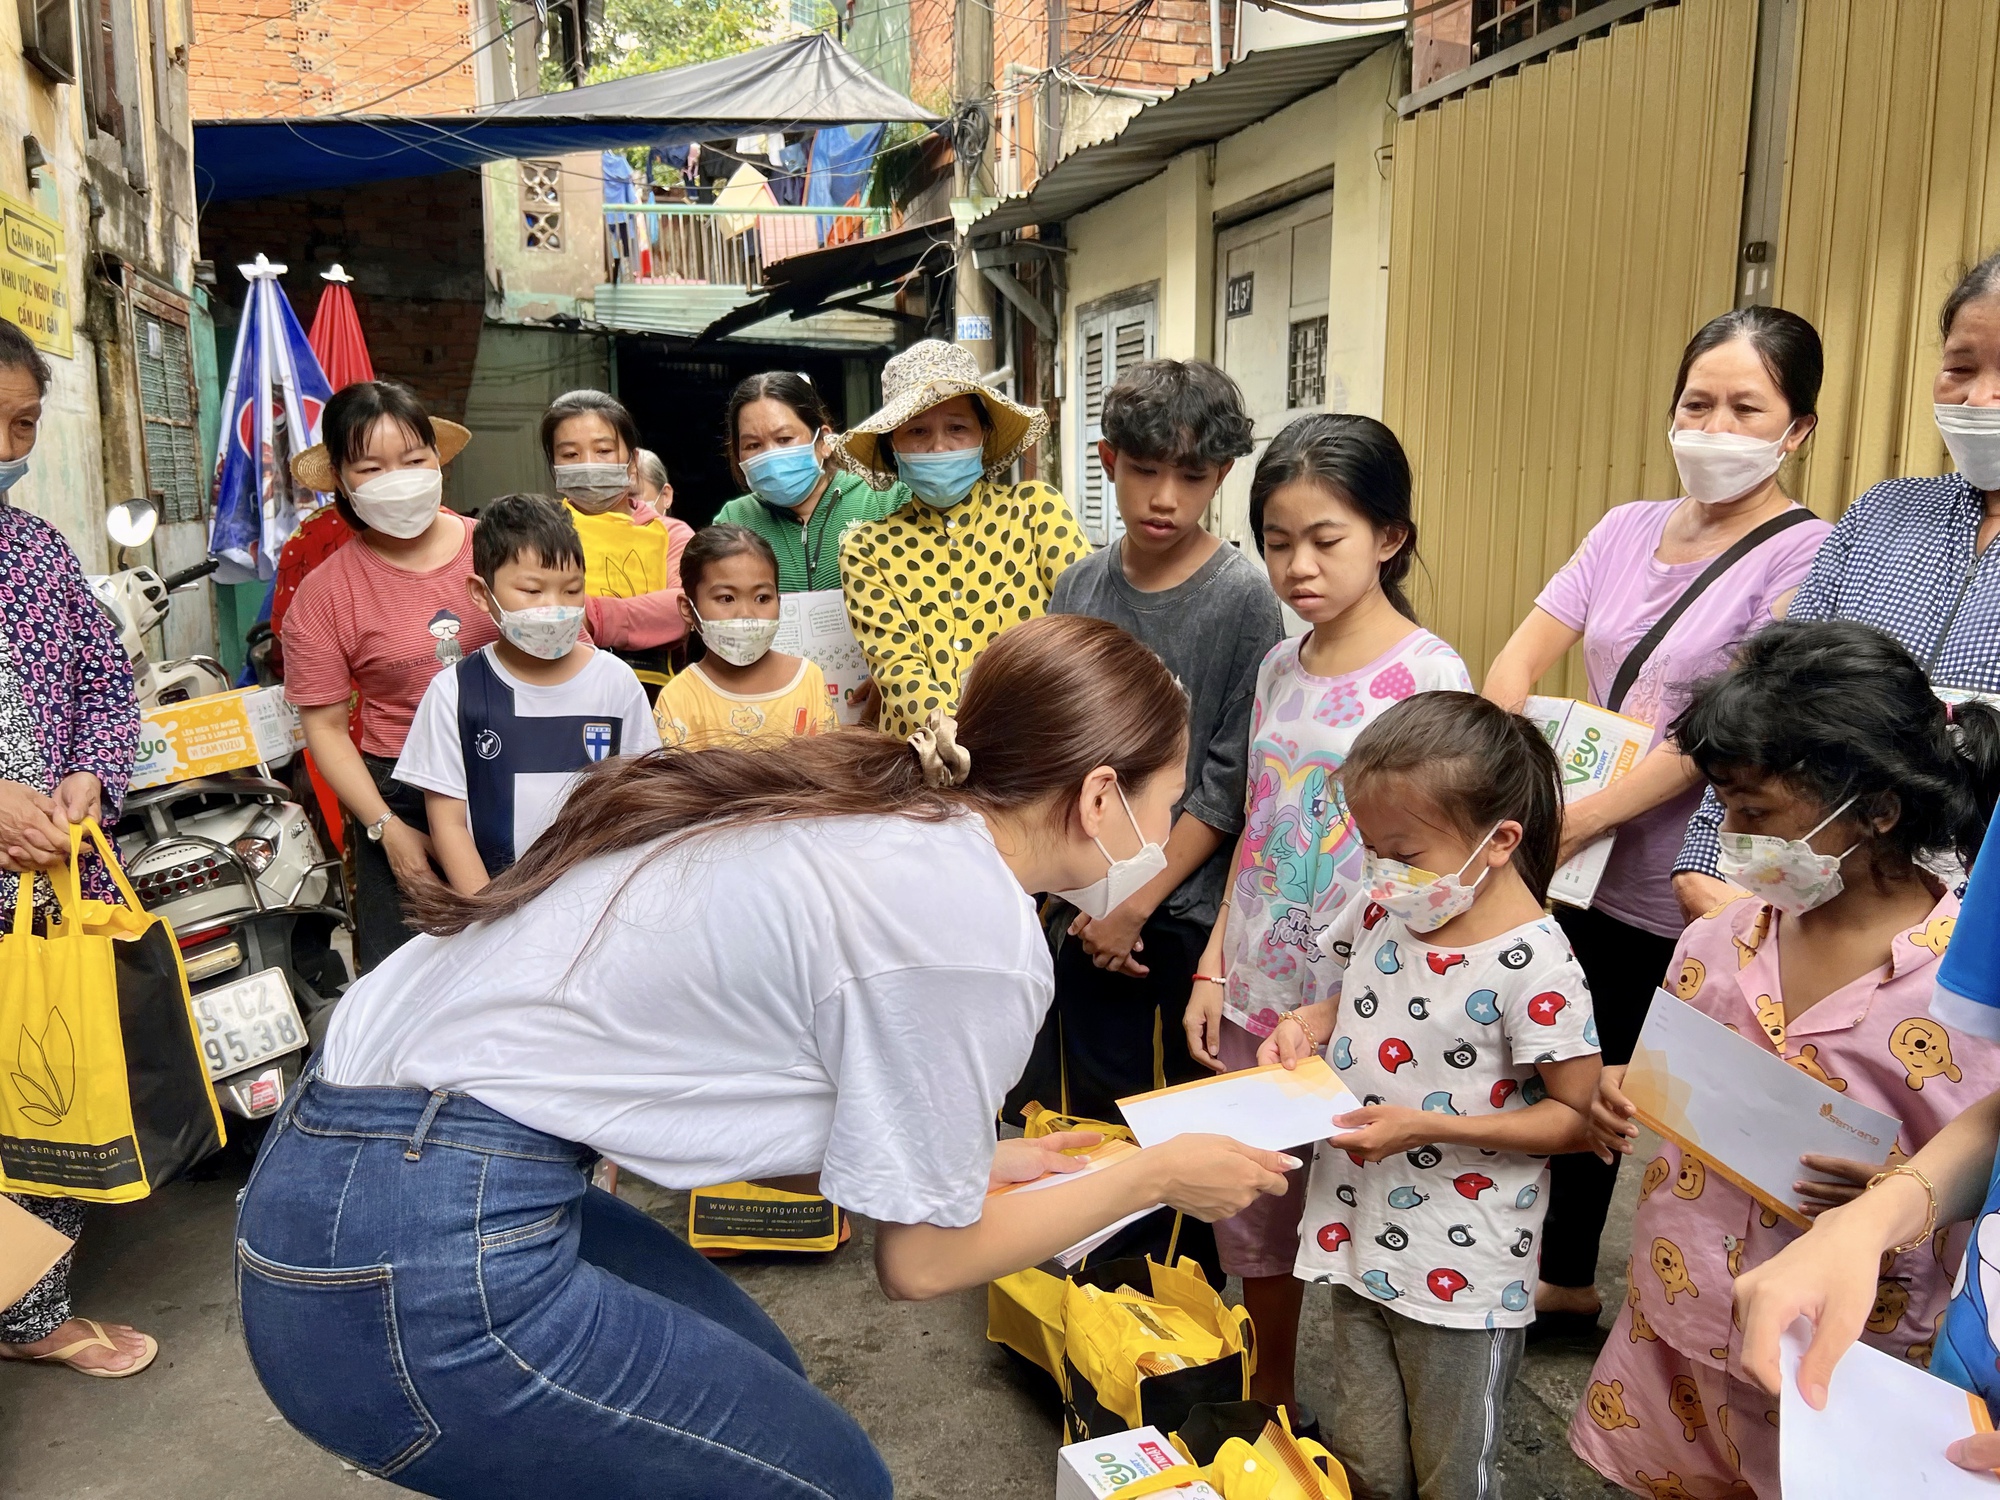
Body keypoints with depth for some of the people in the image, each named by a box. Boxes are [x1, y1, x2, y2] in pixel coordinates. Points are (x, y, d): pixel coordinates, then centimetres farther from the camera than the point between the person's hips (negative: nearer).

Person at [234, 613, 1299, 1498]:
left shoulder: (854, 803, 8)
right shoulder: (972, 927, -16)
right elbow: (921, 1259, -3)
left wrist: (966, 1165, 23)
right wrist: (1155, 1177, 10)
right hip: (427, 1272, -9)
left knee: (757, 1384, 24)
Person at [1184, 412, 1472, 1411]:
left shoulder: (1428, 674, -13)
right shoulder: (1279, 668, 6)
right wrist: (1214, 967, 8)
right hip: (1254, 993, 6)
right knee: (1249, 1211, 17)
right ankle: (1268, 1403, 39)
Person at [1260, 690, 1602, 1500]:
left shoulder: (1532, 965, -23)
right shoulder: (1378, 909, -4)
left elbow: (1574, 1116, -16)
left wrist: (1427, 1126, -24)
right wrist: (1304, 1026, -6)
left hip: (1462, 1272, -5)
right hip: (1361, 1236, 6)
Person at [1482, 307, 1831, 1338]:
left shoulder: (1807, 555, -11)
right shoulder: (1628, 529, 7)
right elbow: (1520, 657, 1)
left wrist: (1579, 818, -24)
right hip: (1588, 877, 6)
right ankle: (1564, 1285, 40)